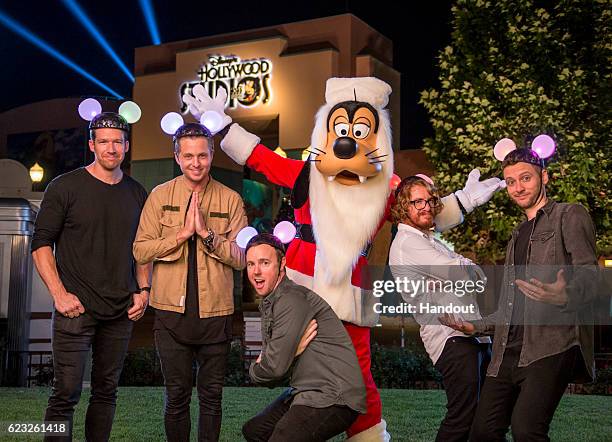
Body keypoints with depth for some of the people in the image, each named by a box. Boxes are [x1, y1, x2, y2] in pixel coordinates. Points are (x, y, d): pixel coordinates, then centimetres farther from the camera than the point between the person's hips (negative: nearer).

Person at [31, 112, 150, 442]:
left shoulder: (137, 194, 11)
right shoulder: (65, 187, -2)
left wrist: (143, 290, 6)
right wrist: (59, 294, -12)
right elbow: (41, 244, -3)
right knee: (66, 393, -6)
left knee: (106, 391, 11)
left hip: (121, 312, 4)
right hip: (76, 307, -4)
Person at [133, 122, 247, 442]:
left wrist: (206, 233, -16)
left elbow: (240, 257, -3)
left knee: (211, 396, 11)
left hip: (216, 313, 0)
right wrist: (183, 232, -14)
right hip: (172, 312, 0)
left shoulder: (230, 199, 2)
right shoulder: (160, 196, 2)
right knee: (177, 396, 8)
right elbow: (140, 250, -4)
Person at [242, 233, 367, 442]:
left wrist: (254, 370, 2)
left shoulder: (291, 300, -19)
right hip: (307, 392, 10)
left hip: (333, 399, -10)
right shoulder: (268, 302, 14)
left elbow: (275, 368, -20)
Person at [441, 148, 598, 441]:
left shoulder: (570, 216, 6)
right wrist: (477, 326, 25)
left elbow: (589, 275, -9)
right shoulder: (518, 236, 28)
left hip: (552, 345, -7)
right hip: (509, 351, 7)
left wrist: (565, 296, -30)